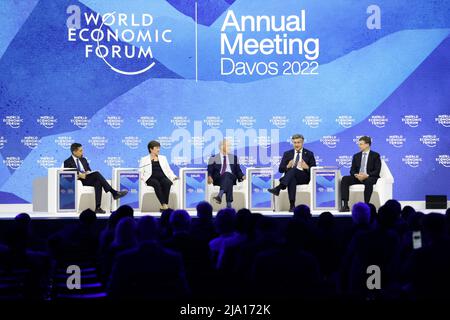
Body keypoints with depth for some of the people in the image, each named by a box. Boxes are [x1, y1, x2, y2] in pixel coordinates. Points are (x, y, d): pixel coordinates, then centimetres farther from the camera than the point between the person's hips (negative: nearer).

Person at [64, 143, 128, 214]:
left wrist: (88, 172, -3)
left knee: (98, 182, -32)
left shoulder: (83, 159, 25)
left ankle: (98, 207, -41)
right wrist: (79, 174, -21)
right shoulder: (67, 162, 6)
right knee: (96, 174, -29)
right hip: (78, 181, -6)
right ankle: (114, 192, -33)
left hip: (87, 179, 6)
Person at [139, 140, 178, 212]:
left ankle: (163, 207, -40)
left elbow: (168, 171, 22)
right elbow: (141, 171, 12)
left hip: (162, 177, 2)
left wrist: (173, 177, 3)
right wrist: (142, 177, -10)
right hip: (151, 178, -2)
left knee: (167, 183, -34)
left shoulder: (163, 158, 27)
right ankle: (164, 205, -46)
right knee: (157, 184, -38)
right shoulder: (144, 159, 19)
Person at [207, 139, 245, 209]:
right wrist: (209, 177, -17)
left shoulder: (234, 157, 23)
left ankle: (220, 196, -60)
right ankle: (229, 204, -52)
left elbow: (238, 170, 17)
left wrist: (242, 176, -4)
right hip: (218, 179, -1)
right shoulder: (214, 158, 14)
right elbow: (210, 170, 5)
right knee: (228, 181, -37)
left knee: (227, 174, -37)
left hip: (231, 177, 1)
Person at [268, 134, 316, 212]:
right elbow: (280, 169, 13)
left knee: (294, 169, -35)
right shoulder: (287, 154, 19)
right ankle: (292, 205, -46)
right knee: (292, 180, -38)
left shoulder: (309, 154, 15)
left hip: (304, 178, -1)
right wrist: (287, 166, -9)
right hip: (290, 177, 1)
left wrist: (307, 167, -13)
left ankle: (278, 188, -50)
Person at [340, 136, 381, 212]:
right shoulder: (356, 156, 16)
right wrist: (356, 175, -14)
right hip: (357, 177, 4)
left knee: (368, 182, -40)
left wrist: (366, 175, -22)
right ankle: (345, 205, -29)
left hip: (370, 178, -4)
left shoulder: (375, 155, 3)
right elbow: (352, 170, 11)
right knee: (344, 179, -24)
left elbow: (377, 171, -6)